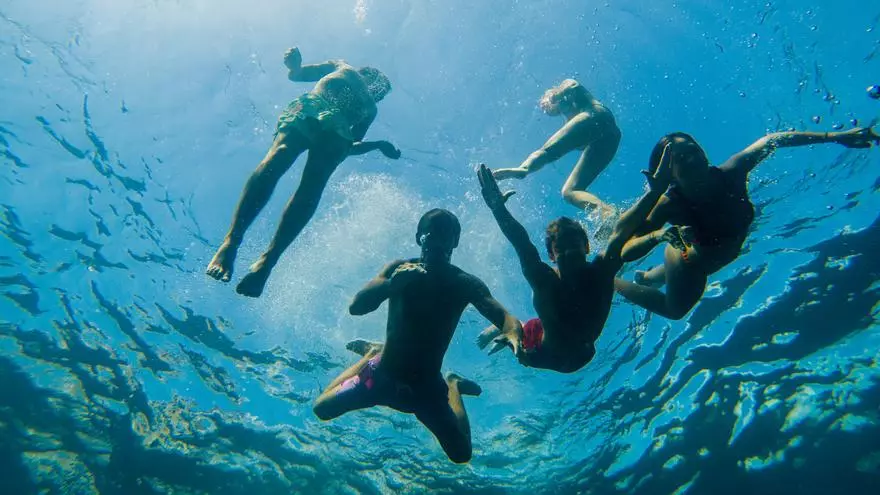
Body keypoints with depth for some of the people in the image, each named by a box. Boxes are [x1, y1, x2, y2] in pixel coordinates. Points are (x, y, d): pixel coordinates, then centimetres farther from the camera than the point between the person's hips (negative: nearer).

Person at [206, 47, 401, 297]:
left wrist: (380, 144, 22)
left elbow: (350, 147, 31)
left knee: (311, 188, -27)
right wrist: (294, 64, 3)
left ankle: (268, 260, -36)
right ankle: (230, 241, -39)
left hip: (337, 134, 2)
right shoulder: (342, 67, 36)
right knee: (276, 159, -31)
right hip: (307, 111, -2)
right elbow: (296, 75, 25)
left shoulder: (370, 110, 39)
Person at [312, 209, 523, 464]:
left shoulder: (464, 284, -14)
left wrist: (513, 333, -49)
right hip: (383, 374, 1)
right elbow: (356, 307, -26)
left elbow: (504, 316, -24)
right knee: (322, 409, 7)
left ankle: (453, 387, 22)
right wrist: (392, 283, -45)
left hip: (427, 385, 0)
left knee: (461, 454, -3)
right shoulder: (398, 270, -14)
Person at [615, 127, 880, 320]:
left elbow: (770, 140, -18)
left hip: (722, 252, 5)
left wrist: (835, 136, -18)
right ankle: (611, 284, 32)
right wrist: (657, 235, -65)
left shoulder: (729, 174, -34)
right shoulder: (668, 205, -43)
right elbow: (624, 251, -47)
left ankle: (647, 277, 60)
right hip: (689, 260, -5)